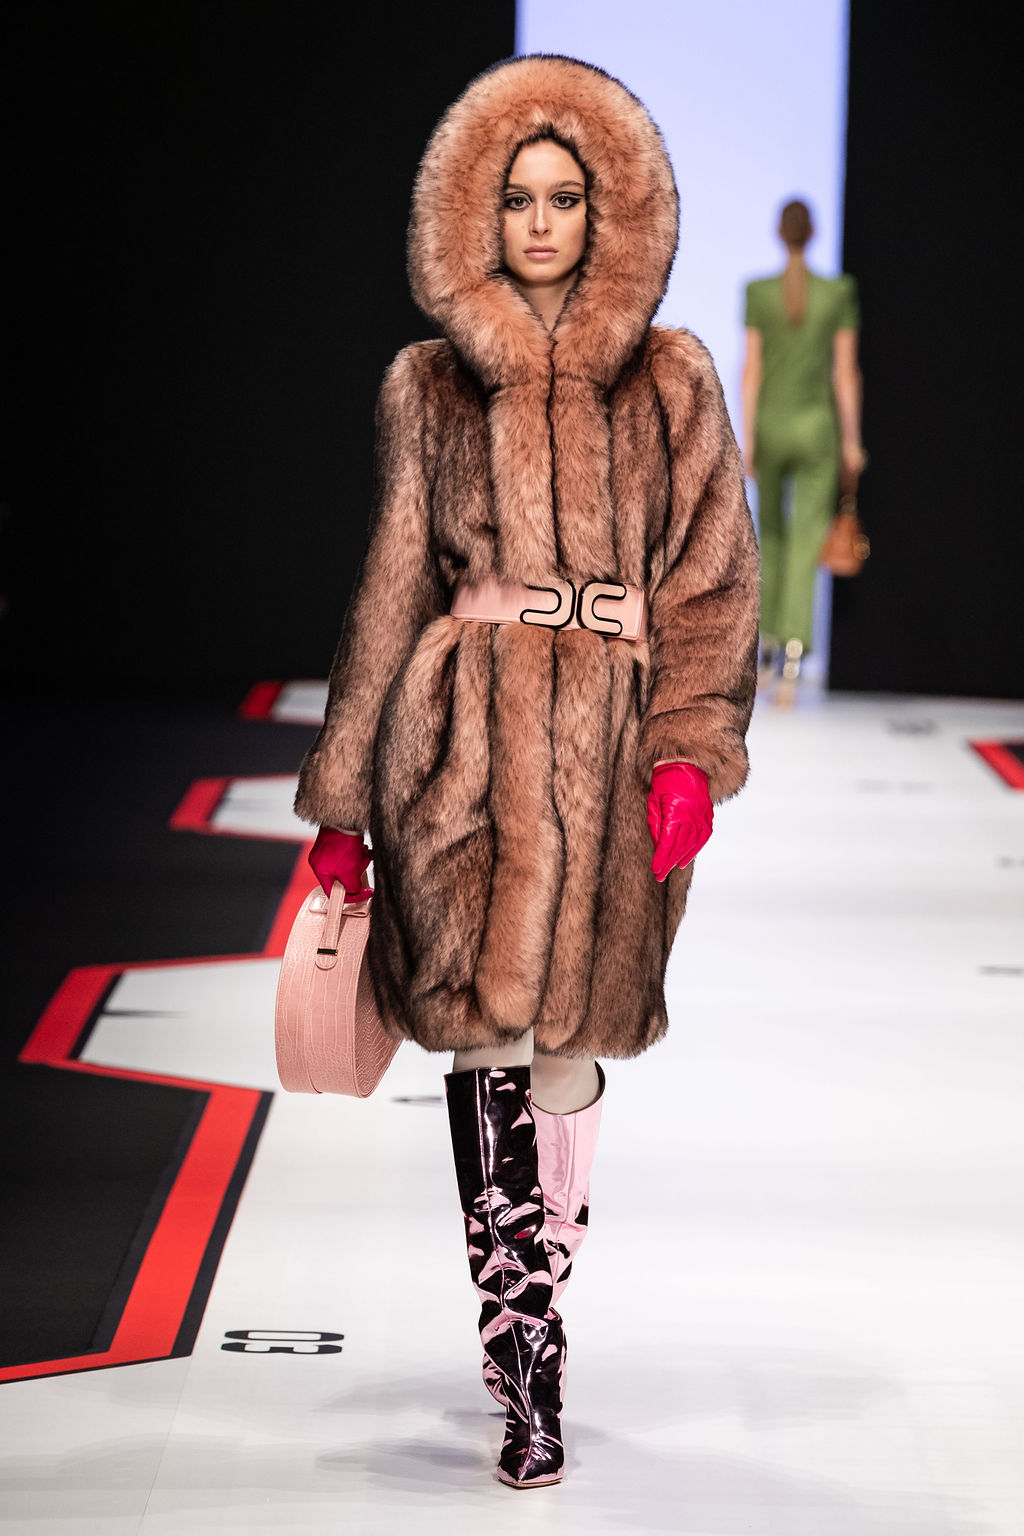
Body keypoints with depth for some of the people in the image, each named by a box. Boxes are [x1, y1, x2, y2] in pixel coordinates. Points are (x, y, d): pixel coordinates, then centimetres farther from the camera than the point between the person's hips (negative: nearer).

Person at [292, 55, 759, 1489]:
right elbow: (392, 588, 12)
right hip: (463, 743, 0)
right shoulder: (433, 385, 9)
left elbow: (713, 578, 5)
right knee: (489, 1042, -10)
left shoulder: (671, 384, 7)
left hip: (609, 744, 0)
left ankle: (524, 1317, 23)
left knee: (569, 1044, 5)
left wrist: (692, 746, -10)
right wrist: (344, 803, 10)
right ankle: (534, 1367, -9)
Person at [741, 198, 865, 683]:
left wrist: (746, 438, -4)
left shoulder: (759, 293, -4)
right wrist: (852, 440, 2)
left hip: (769, 425, 1)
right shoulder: (838, 294, -4)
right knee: (807, 538, -3)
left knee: (771, 534, 18)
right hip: (816, 426, -1)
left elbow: (752, 369, -6)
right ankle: (794, 644, -17)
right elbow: (846, 373, -4)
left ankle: (769, 639, 20)